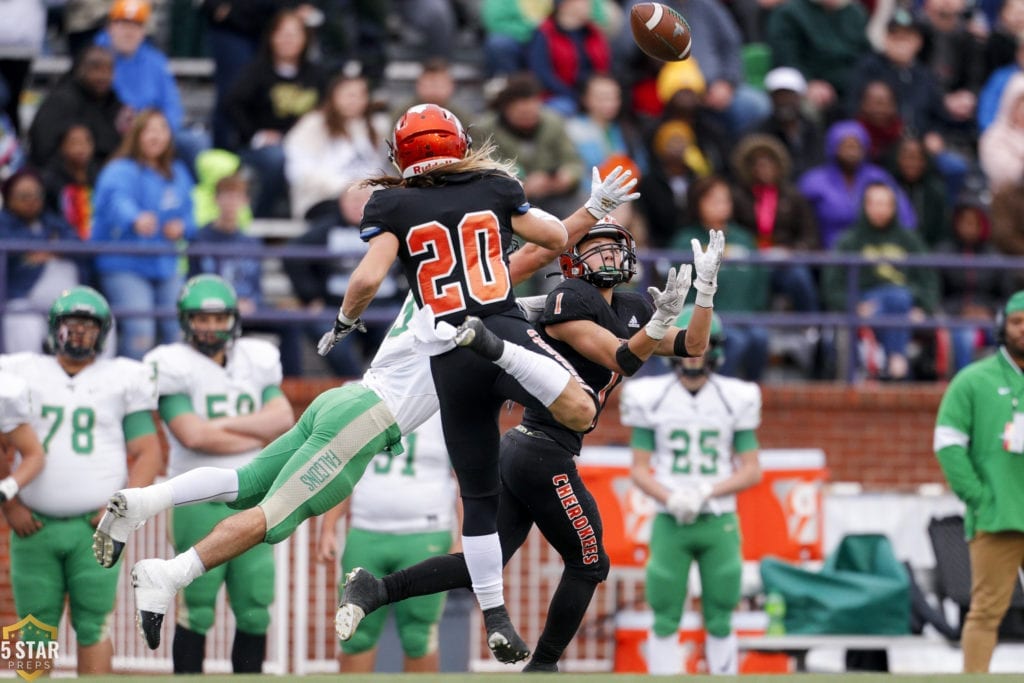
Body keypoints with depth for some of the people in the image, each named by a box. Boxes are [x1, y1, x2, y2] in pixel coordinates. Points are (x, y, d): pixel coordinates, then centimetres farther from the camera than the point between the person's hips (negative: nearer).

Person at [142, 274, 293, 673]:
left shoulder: (256, 363, 14)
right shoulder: (175, 367, -3)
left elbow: (283, 417, 0)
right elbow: (192, 435, -15)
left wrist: (222, 424, -11)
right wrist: (260, 435, -4)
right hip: (200, 502, -5)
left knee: (255, 613, 3)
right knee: (197, 611, -5)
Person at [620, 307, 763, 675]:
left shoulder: (735, 399, 1)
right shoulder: (651, 398, 0)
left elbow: (752, 471, 2)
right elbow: (639, 470, 3)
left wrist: (706, 493, -13)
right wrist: (671, 499, -16)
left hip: (719, 523, 0)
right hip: (669, 523, 0)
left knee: (720, 622, 5)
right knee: (665, 621, 0)